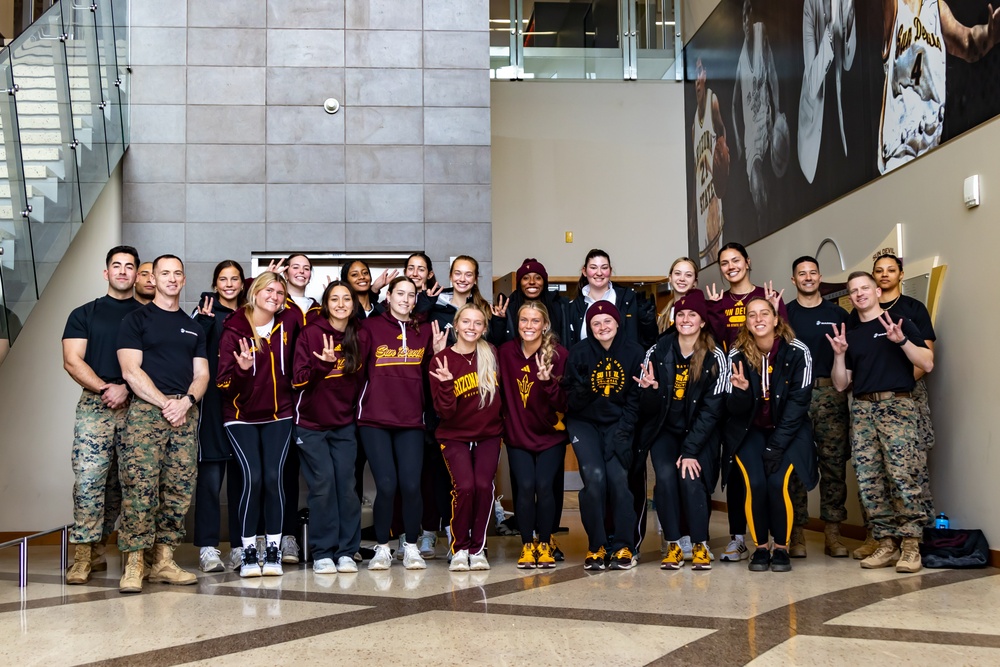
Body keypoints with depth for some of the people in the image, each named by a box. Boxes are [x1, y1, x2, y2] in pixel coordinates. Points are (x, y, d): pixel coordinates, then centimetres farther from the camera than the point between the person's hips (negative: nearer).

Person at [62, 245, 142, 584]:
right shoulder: (84, 314, 13)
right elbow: (72, 361, 3)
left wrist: (126, 388, -10)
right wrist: (104, 388, -11)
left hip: (136, 406, 1)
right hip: (94, 406, -1)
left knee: (123, 483, 1)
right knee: (88, 479, -12)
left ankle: (97, 546, 12)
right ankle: (83, 556, -9)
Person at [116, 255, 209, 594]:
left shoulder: (193, 327, 22)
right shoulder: (137, 319, 7)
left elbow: (202, 374, 15)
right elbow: (131, 371, -3)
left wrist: (186, 400, -5)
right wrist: (165, 403, -11)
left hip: (185, 412, 5)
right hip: (146, 409, -5)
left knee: (179, 489, 0)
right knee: (140, 486, -13)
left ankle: (163, 561, 5)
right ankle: (134, 563, -11)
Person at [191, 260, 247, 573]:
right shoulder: (206, 311, 3)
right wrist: (205, 321, -21)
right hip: (213, 399, -4)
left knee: (241, 475, 6)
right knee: (211, 474, -5)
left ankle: (240, 547, 13)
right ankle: (208, 548, 0)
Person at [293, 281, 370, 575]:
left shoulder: (362, 337, 4)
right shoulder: (310, 334, -6)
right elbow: (299, 379, -11)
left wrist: (354, 408, 8)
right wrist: (323, 364, -26)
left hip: (344, 424, 3)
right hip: (311, 424, -3)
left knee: (346, 485, -2)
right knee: (323, 484, -8)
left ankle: (346, 552, 7)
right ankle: (323, 553, 1)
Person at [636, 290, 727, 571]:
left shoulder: (715, 357, -9)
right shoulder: (657, 352, -5)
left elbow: (711, 409, -10)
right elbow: (646, 408, -5)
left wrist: (691, 451, -17)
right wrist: (650, 389, -28)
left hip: (699, 432, -1)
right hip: (665, 429, 1)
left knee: (691, 478, -22)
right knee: (665, 475, -21)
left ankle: (700, 546, -6)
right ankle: (673, 545, -7)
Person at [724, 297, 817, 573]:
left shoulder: (797, 352, -14)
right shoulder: (737, 355, -9)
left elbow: (798, 402, -13)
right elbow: (735, 409, -8)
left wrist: (776, 447, -17)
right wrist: (741, 391, -32)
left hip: (787, 429, -1)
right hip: (750, 430, 1)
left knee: (778, 483, -21)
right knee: (755, 483, -20)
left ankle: (781, 548, -1)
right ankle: (760, 547, 0)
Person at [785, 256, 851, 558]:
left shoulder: (838, 314, 13)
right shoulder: (784, 313, 11)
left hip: (830, 394, 1)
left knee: (834, 462, -2)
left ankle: (832, 533, 3)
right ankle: (796, 532, 3)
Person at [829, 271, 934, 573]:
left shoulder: (900, 322, 8)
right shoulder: (850, 335, 19)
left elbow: (927, 364, -1)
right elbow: (841, 384, 16)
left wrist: (902, 340, -14)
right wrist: (839, 354, 2)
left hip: (897, 404, -4)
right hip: (862, 409, 5)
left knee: (903, 475, -15)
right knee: (869, 480, -1)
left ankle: (910, 544, -9)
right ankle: (887, 543, 5)